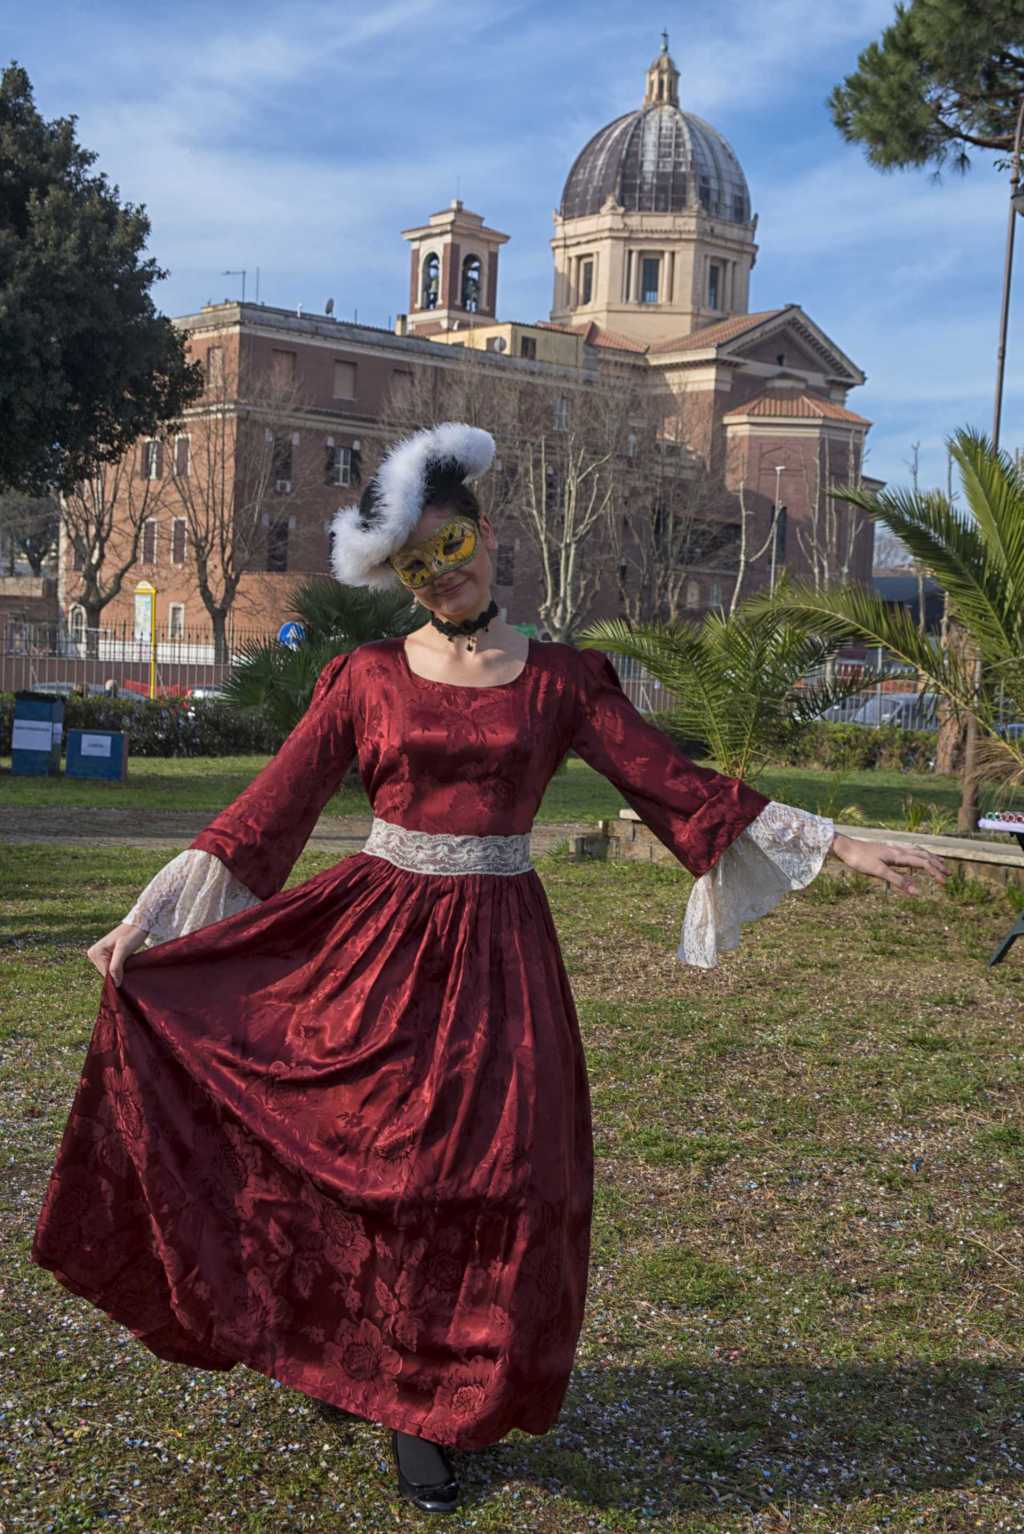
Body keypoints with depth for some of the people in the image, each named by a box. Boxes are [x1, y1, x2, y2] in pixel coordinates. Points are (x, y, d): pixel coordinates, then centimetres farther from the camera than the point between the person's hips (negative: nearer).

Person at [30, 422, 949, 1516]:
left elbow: (675, 786, 2)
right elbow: (269, 811, 0)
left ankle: (426, 1407, 19)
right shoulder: (365, 679, 2)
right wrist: (148, 919, -5)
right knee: (368, 1167, 2)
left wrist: (840, 846, -2)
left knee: (490, 1174, 0)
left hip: (495, 954, 0)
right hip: (373, 941, 0)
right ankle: (369, 1365, 28)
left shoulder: (562, 680, 3)